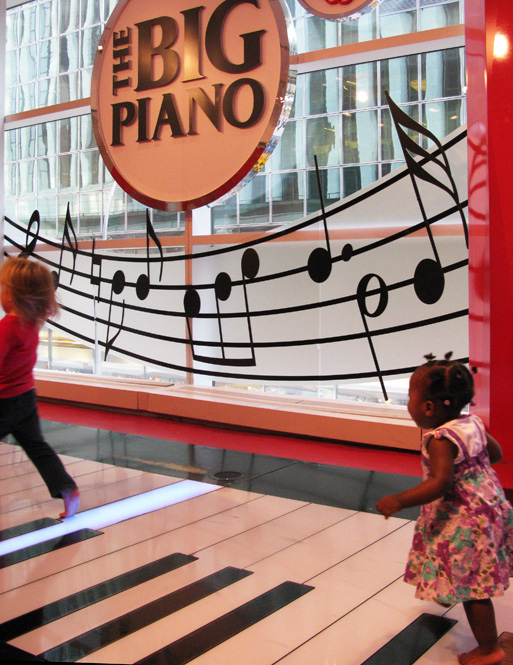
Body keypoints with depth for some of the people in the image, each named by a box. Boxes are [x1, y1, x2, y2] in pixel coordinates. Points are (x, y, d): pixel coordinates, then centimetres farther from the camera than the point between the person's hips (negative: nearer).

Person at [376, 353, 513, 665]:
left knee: (471, 586, 3)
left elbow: (441, 483, -33)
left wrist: (400, 500, -33)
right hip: (487, 507, 10)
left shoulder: (440, 440, -25)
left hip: (464, 519, -10)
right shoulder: (473, 424, 2)